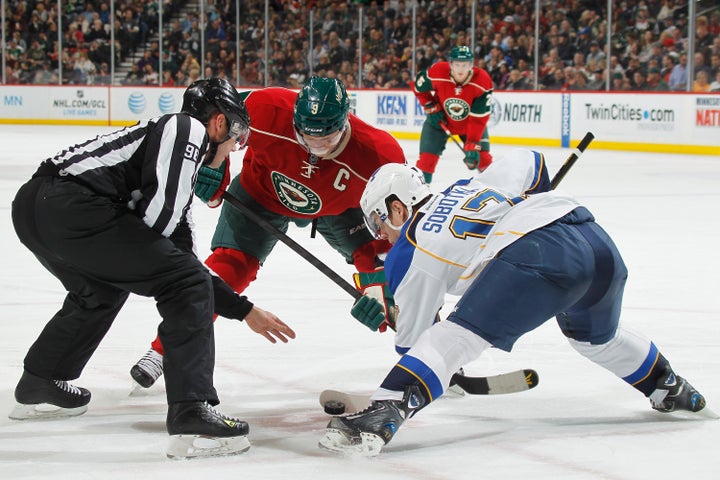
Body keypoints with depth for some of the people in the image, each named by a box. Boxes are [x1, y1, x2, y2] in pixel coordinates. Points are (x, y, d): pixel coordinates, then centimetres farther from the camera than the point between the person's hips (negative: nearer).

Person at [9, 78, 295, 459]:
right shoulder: (188, 128, 7)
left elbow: (181, 260, 36)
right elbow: (157, 212, -11)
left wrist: (244, 310, 38)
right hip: (72, 206, -10)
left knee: (100, 290, 37)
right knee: (185, 286, -3)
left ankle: (37, 385, 48)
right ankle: (191, 412, -11)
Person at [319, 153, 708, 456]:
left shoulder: (411, 251, 14)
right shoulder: (469, 187, 31)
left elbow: (411, 333, 20)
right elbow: (527, 161, 36)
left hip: (536, 256, -8)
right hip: (597, 239, 8)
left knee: (456, 337, -13)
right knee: (595, 336, 36)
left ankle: (384, 413, -35)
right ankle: (670, 388, 53)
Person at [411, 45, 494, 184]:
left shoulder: (482, 81, -30)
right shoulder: (437, 72, -28)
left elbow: (478, 119, -29)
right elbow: (418, 86, -5)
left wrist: (472, 146, -34)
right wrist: (430, 107, -13)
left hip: (470, 123, 0)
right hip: (441, 120, 0)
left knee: (482, 158, -9)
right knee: (427, 159, -10)